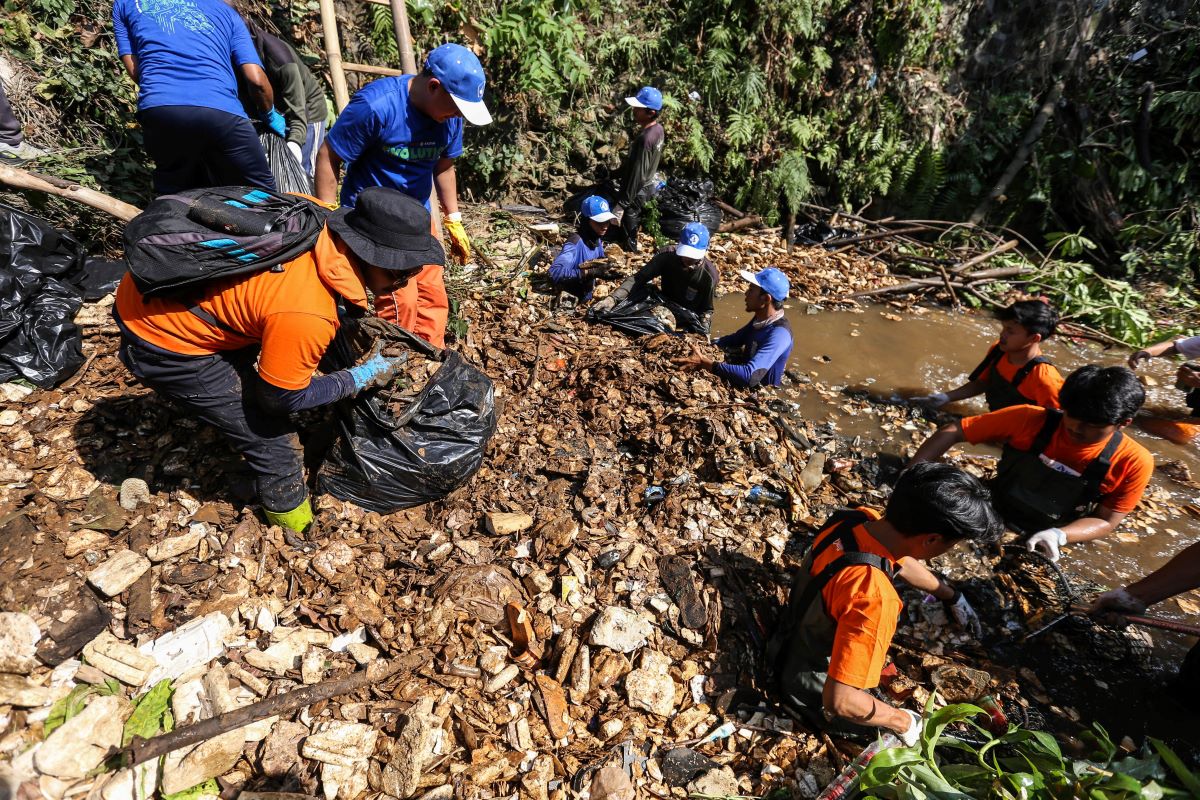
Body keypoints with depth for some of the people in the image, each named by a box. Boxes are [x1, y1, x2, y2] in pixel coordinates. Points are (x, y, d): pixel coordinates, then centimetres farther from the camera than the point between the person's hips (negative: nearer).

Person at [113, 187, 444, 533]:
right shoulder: (308, 315, -35)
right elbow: (281, 397, -17)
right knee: (269, 435, 2)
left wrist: (353, 323, 4)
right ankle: (295, 521, 25)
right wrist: (361, 377, -8)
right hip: (161, 342, -7)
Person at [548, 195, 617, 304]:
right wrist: (591, 272, -37)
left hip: (587, 299, 7)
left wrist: (608, 269, -8)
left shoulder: (597, 240, -2)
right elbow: (556, 272, -39)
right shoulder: (575, 242, -25)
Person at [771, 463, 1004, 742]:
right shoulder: (874, 597, -42)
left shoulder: (860, 518, -18)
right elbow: (838, 701, -36)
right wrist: (902, 720, -17)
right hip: (816, 690, -7)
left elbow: (901, 559, 7)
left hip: (795, 642, 7)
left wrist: (954, 596, 24)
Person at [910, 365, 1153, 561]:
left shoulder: (1133, 462, -13)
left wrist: (1058, 535, -29)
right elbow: (952, 432, -18)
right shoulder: (1030, 419, -18)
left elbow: (1106, 521, -6)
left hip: (1039, 545, 1)